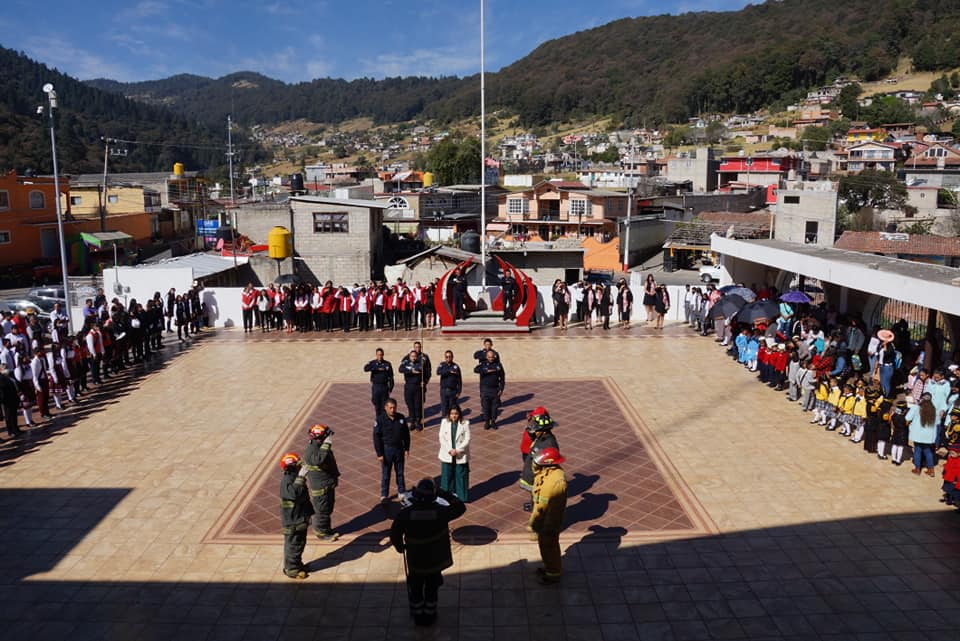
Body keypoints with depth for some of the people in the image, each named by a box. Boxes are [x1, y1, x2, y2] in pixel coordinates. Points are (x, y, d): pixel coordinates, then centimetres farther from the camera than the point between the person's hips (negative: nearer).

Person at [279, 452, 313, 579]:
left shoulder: (295, 477, 6)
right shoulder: (286, 480, -24)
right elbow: (294, 493, -45)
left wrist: (310, 511, 24)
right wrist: (301, 477, -42)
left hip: (300, 519, 9)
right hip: (292, 521, -9)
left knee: (300, 543, 21)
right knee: (293, 545, 5)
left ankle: (297, 564, 37)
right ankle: (291, 569, 19)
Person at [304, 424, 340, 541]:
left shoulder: (320, 446, 2)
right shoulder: (311, 450, -28)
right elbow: (319, 459, -50)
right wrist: (326, 445, -46)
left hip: (328, 485, 9)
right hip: (320, 488, -9)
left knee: (328, 509, 22)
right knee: (322, 511, 7)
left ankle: (326, 529, 39)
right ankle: (322, 532, 25)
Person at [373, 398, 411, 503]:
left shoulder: (401, 418, -4)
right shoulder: (380, 420, -15)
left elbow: (406, 434, 6)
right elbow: (376, 437, -12)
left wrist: (406, 449, 5)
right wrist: (379, 454, -13)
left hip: (399, 448, 3)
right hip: (386, 450, -3)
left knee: (400, 472, 16)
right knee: (385, 474, 6)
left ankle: (401, 492, 31)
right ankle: (384, 495, 19)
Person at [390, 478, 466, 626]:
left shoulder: (405, 513, -24)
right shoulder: (440, 512, -26)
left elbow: (394, 534, -11)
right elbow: (460, 507, -10)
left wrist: (399, 547, 10)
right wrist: (445, 494, -6)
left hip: (414, 560, 0)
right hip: (435, 559, 0)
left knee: (416, 588, 24)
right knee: (432, 588, 22)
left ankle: (417, 615, 41)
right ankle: (429, 615, 38)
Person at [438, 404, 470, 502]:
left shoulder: (465, 423, -8)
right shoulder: (444, 422, -3)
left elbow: (467, 440, -9)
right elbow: (442, 438, -4)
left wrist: (457, 450, -17)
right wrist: (450, 450, -14)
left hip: (461, 456, -2)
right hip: (447, 455, 2)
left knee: (461, 477, 6)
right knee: (447, 476, 9)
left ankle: (461, 498, 18)